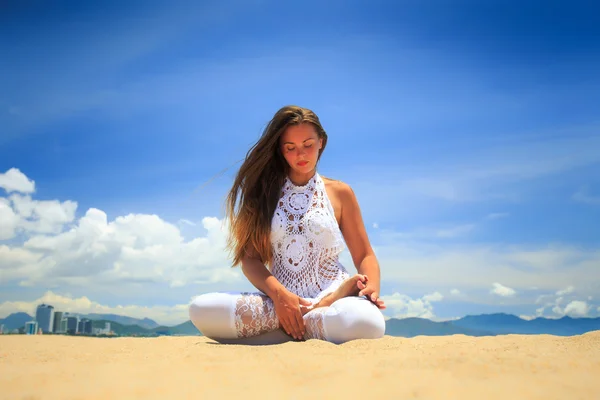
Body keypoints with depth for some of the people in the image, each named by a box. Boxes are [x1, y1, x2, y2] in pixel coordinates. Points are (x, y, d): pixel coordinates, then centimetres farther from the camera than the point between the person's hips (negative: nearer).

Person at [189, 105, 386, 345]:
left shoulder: (340, 192, 11)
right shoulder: (265, 192, 12)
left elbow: (364, 255, 12)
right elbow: (250, 257, 4)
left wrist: (372, 287, -11)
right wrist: (278, 294, -16)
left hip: (331, 297, -1)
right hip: (281, 300, 1)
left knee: (368, 322, -38)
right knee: (201, 309, -26)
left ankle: (290, 329, -12)